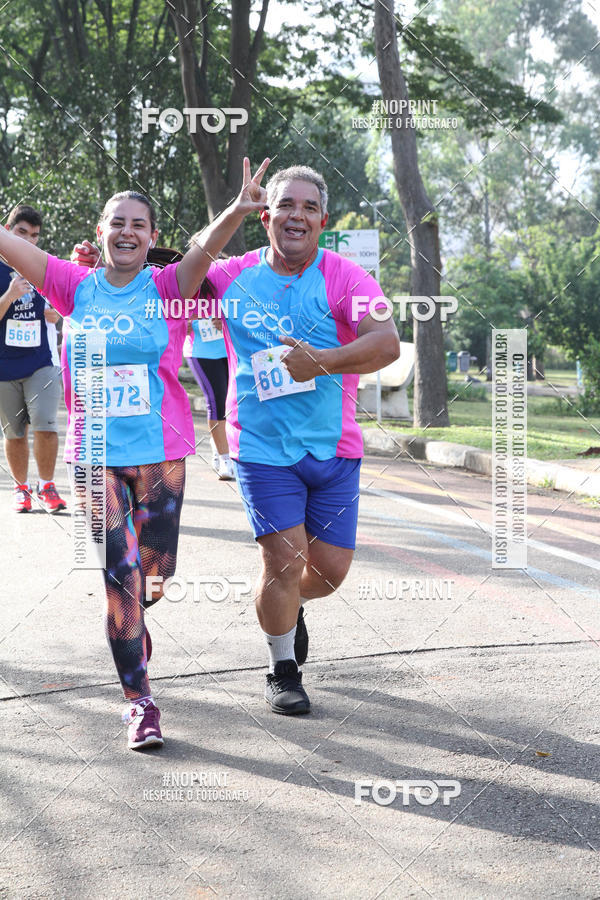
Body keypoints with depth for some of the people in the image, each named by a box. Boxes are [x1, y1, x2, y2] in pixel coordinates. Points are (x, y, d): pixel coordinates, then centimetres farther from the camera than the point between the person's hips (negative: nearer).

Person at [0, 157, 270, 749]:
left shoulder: (167, 288, -3)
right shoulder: (77, 287, 1)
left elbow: (205, 248, -22)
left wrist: (238, 211, -41)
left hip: (159, 451, 0)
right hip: (96, 454, 0)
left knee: (155, 572, 9)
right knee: (119, 578, -4)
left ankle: (131, 615, 46)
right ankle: (139, 702, 8)